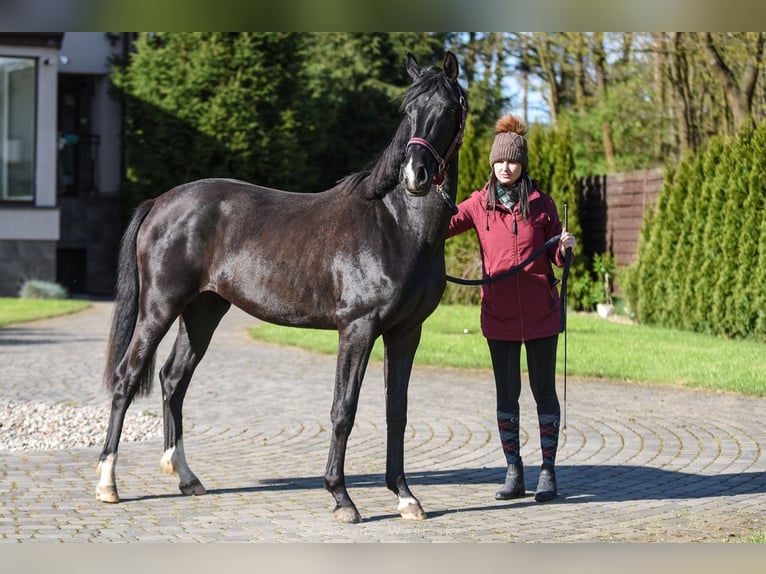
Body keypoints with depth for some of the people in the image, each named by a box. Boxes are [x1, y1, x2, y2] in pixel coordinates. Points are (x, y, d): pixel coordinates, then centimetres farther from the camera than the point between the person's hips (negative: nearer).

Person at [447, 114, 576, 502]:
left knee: (543, 390, 4)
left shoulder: (541, 203, 2)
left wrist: (565, 247, -14)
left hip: (540, 312, -1)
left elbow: (556, 259, 7)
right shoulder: (479, 204, 2)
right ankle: (513, 473, 16)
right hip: (498, 313, 1)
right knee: (506, 393, 7)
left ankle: (548, 472, 12)